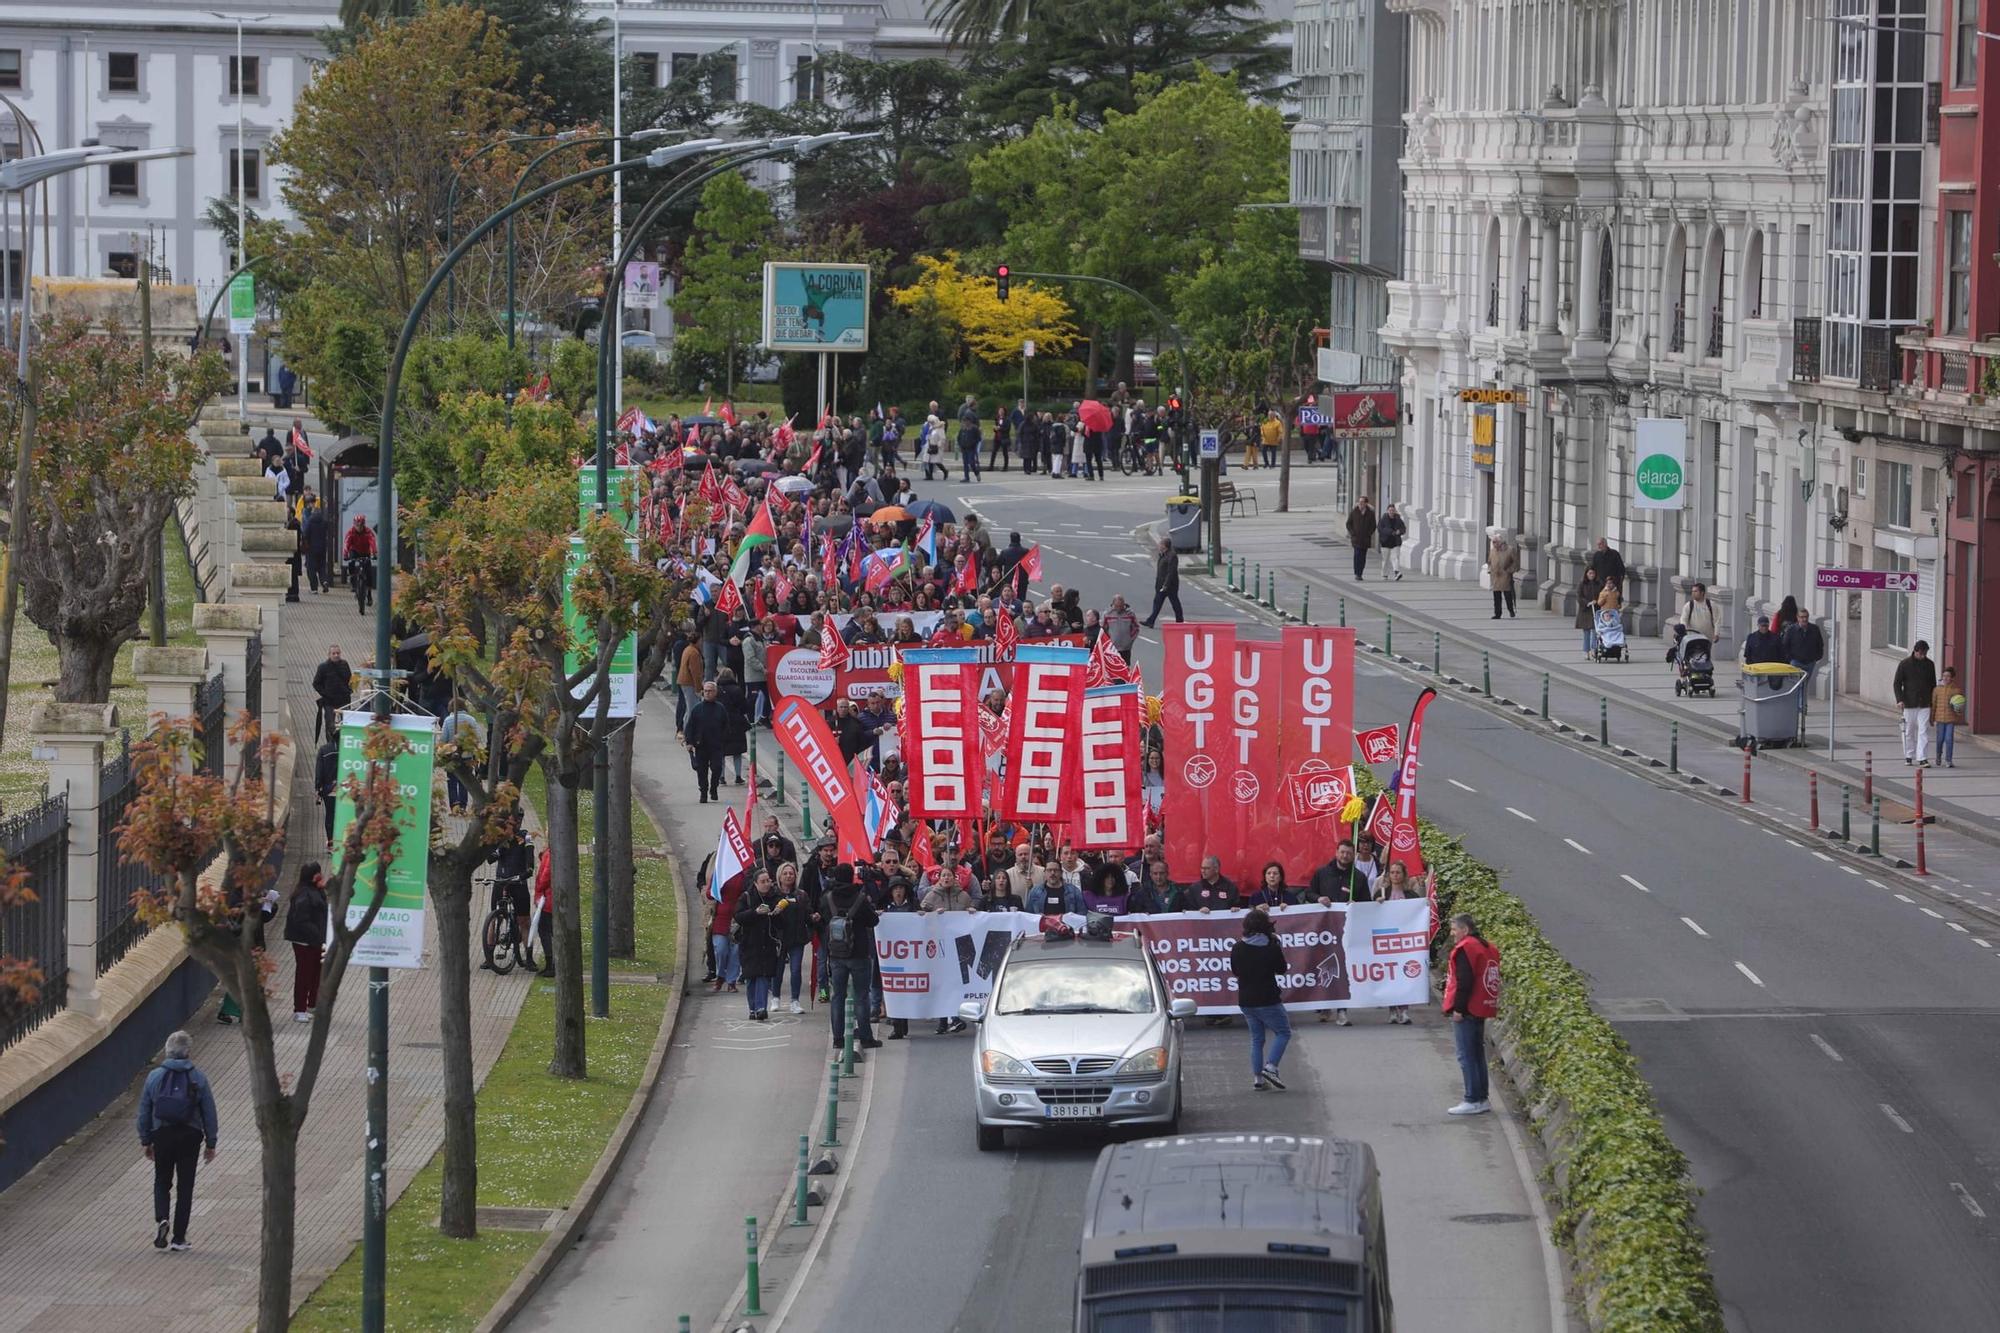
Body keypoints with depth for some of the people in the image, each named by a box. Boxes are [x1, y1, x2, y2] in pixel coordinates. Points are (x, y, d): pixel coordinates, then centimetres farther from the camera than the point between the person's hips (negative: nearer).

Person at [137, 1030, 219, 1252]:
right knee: (185, 1186, 7)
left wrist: (146, 1140, 14)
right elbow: (209, 1113, 0)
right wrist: (210, 1143, 9)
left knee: (162, 1182, 16)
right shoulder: (198, 1079, -4)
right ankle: (179, 1238, 7)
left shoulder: (155, 1077, -2)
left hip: (162, 1136, 1)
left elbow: (144, 1111, 3)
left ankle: (161, 1219, -12)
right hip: (190, 1137, -1)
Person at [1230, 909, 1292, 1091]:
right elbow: (1282, 970, 0)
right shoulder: (1272, 947, -12)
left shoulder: (1238, 948, -2)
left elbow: (1235, 972, 8)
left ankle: (1257, 1078, 11)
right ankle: (1271, 1066, -9)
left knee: (1256, 1038, 15)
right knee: (1283, 1032, 9)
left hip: (1245, 1001, 5)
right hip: (1268, 999, -5)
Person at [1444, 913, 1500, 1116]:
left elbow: (1464, 981, -21)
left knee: (1466, 1056, -6)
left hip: (1466, 1012, -10)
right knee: (1478, 1055, 15)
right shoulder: (1487, 948, 15)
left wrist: (1458, 1008, -19)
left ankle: (1472, 1101, -8)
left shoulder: (1465, 949, -14)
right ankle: (1482, 1099, 17)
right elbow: (1491, 980, 17)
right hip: (1482, 1010, 10)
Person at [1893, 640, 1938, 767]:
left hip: (1925, 704, 1)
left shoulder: (1929, 664, 6)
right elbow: (1897, 683, -2)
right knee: (1909, 731, 6)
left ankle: (1922, 759, -10)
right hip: (1909, 704, -1)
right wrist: (1899, 700, -14)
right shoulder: (1904, 664, -3)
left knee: (1924, 731, -7)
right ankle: (1909, 756, 20)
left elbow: (1933, 685, 15)